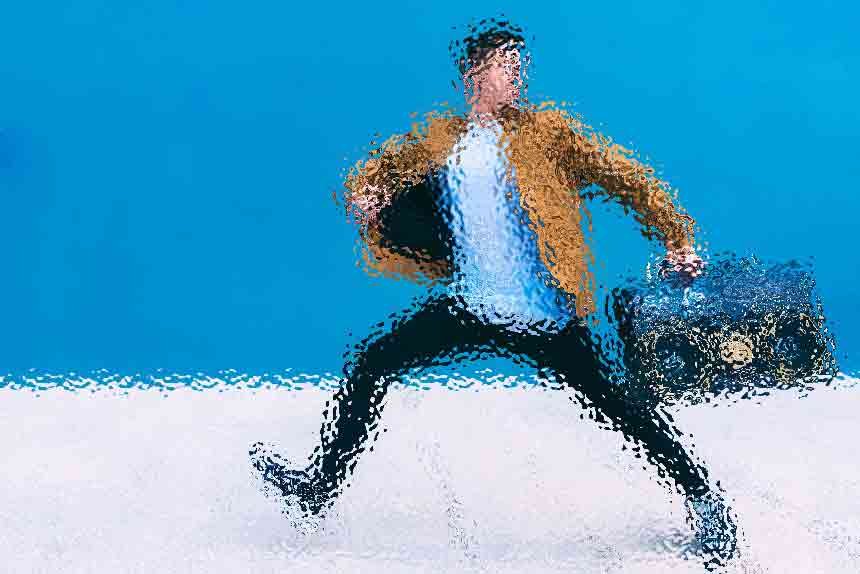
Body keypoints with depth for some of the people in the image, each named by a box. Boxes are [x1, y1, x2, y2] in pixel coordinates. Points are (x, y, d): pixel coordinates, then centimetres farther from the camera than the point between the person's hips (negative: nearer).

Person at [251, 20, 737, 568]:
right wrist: (365, 196, -2)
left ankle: (702, 497, 14)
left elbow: (625, 178, 0)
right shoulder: (438, 141, 10)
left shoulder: (547, 131, 1)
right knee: (370, 366, 1)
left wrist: (677, 240, -8)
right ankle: (320, 485, 14)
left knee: (617, 409, -4)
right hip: (471, 310, 4)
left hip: (549, 317, -3)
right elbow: (375, 173, 22)